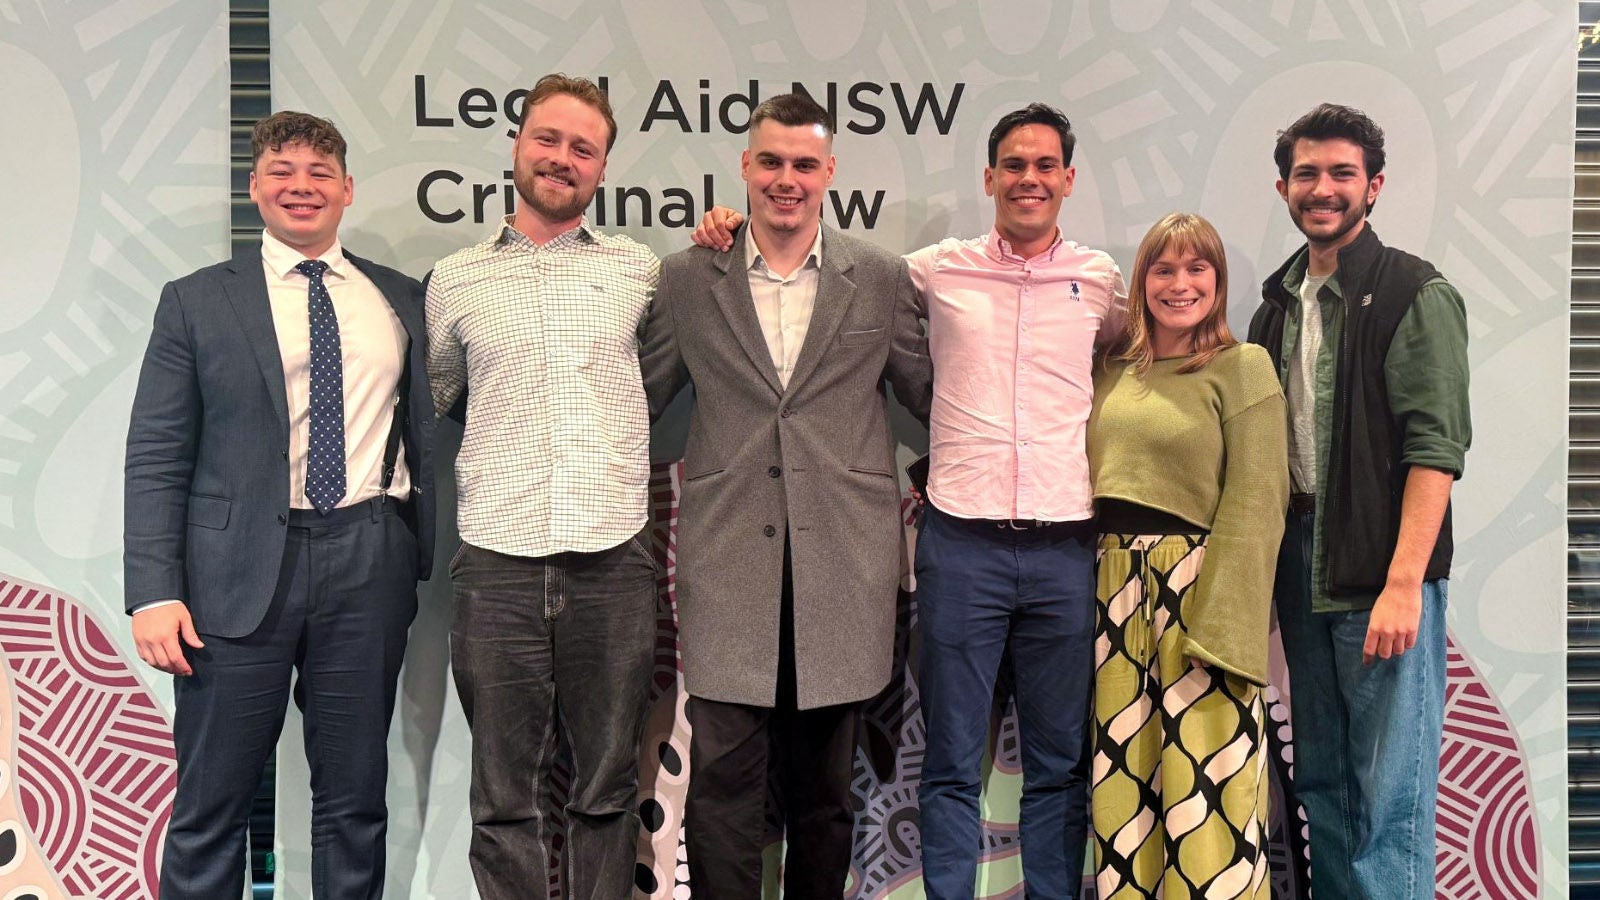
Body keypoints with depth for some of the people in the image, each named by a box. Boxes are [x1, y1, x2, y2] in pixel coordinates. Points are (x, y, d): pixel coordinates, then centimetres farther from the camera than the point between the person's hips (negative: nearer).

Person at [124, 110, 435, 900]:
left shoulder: (401, 300, 11)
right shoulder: (196, 302, 5)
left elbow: (425, 431, 14)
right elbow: (155, 457, 0)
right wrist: (153, 592, -8)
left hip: (370, 562, 2)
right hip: (240, 568, -1)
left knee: (355, 800, 11)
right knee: (211, 804, 4)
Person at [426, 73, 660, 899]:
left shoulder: (640, 270, 9)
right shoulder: (454, 280, 10)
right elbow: (431, 399, 22)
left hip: (612, 561, 0)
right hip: (498, 564, 0)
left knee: (608, 790, 10)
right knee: (504, 795, 7)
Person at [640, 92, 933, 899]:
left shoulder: (882, 279, 5)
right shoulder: (686, 278, 6)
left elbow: (928, 395, 13)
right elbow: (639, 399, 13)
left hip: (842, 560, 1)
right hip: (729, 557, 0)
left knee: (825, 785, 12)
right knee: (723, 779, 0)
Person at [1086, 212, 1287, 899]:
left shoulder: (1242, 367, -1)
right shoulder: (1112, 371, 15)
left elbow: (1255, 504, -9)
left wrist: (1221, 630, -16)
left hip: (1196, 592, -5)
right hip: (1115, 591, 5)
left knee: (1202, 798, -3)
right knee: (1124, 791, 8)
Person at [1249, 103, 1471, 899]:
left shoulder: (1415, 295, -4)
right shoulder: (1277, 305, 14)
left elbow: (1436, 447, -12)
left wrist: (1403, 584, -20)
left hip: (1382, 571, -6)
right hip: (1298, 563, 6)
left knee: (1390, 792, -2)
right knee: (1321, 778, 14)